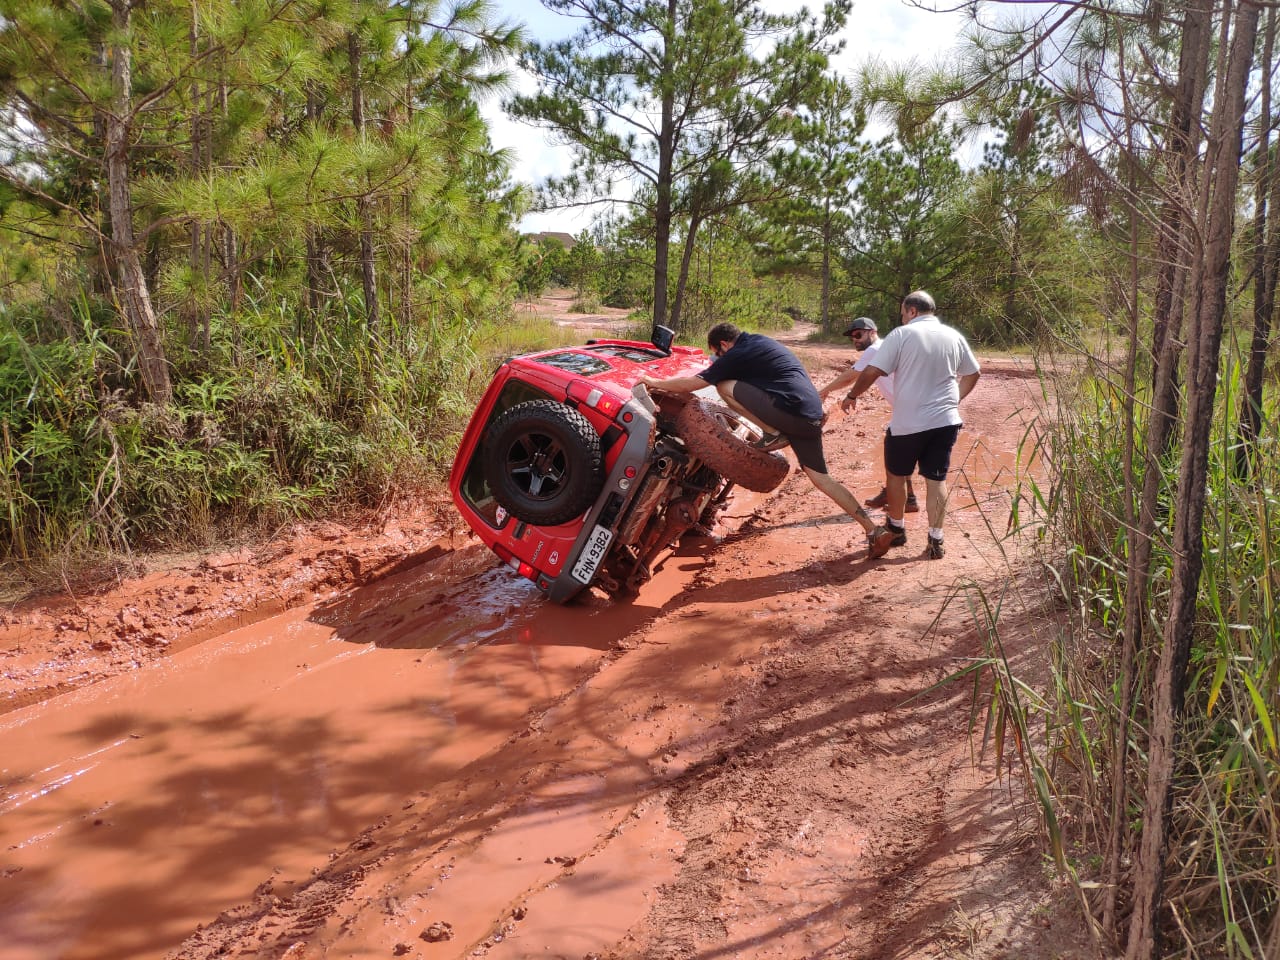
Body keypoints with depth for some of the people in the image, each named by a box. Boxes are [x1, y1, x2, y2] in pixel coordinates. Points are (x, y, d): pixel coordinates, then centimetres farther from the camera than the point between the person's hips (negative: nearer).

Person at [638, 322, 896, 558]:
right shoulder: (760, 341, 24)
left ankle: (774, 434, -4)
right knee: (820, 476, 11)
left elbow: (691, 384, 2)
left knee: (724, 386, -2)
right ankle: (874, 529, 4)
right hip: (812, 417, 9)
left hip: (791, 410, -9)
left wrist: (655, 382, 16)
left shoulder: (737, 355, -2)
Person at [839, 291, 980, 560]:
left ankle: (896, 529, 29)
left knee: (896, 475, 16)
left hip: (908, 422, -4)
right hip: (946, 421, 4)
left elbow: (872, 372, -13)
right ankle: (935, 540, 9)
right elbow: (973, 373, 19)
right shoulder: (954, 337, 7)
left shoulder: (902, 335, -9)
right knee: (936, 479, 9)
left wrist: (852, 396, 1)